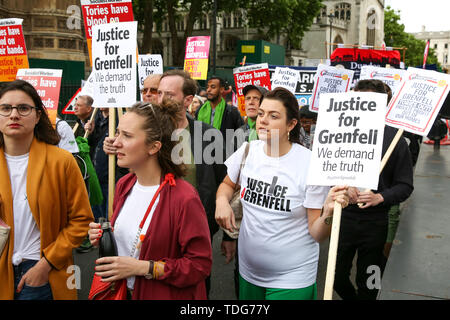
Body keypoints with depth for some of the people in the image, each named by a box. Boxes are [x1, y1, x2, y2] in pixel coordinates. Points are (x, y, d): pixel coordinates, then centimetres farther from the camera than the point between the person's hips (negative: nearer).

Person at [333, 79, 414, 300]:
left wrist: (380, 197, -18)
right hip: (343, 216, 2)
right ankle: (350, 298, 42)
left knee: (368, 284, 12)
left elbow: (405, 185, -1)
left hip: (375, 221, -1)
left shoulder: (394, 138, -4)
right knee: (337, 277, 12)